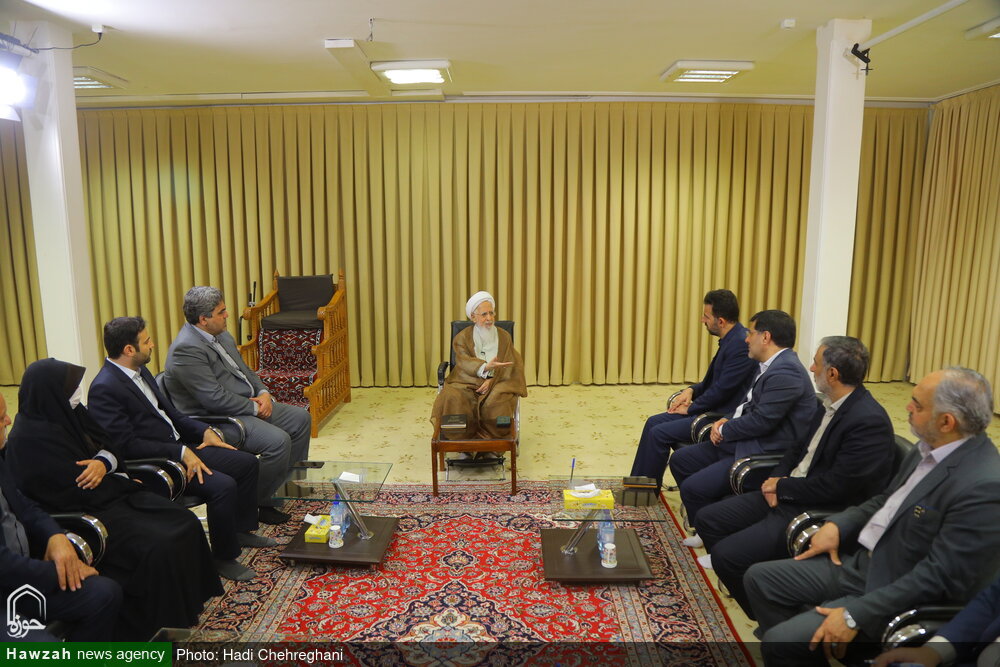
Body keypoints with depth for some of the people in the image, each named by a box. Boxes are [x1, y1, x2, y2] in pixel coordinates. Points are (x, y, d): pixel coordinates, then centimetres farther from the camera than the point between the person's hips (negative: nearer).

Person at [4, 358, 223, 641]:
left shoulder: (66, 413, 4)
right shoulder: (30, 439, -20)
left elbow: (109, 446, 9)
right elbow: (80, 492, -20)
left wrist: (104, 463, -14)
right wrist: (125, 484, -6)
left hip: (107, 494, 8)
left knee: (185, 524, -5)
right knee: (157, 547, -24)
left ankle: (184, 603, 8)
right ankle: (146, 627, -3)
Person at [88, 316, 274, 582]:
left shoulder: (140, 371, 10)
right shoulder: (104, 389, -19)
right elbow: (127, 445, -23)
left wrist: (205, 431, 4)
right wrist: (180, 452, -23)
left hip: (180, 447, 10)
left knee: (247, 462, 6)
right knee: (223, 486, -26)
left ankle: (241, 530, 22)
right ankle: (224, 558, -7)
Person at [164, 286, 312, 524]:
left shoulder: (221, 335, 9)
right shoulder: (186, 350, -22)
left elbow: (244, 370, 18)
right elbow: (215, 398, -26)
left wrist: (263, 393, -1)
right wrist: (255, 408, -17)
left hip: (249, 405, 11)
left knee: (300, 418, 11)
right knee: (278, 440, -27)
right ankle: (259, 504, -5)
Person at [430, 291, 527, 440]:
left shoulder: (504, 337, 11)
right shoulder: (462, 337, 6)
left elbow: (510, 365, 3)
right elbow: (463, 361, -11)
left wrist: (492, 379, -16)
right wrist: (485, 367, -31)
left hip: (496, 383, 1)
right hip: (467, 383, 0)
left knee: (497, 401, -34)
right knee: (453, 399, -33)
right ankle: (464, 441, -17)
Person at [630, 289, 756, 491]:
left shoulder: (741, 344, -22)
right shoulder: (730, 339, 9)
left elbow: (722, 389, -22)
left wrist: (690, 408, -10)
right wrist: (691, 391, 2)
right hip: (712, 409, 10)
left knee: (659, 433, -13)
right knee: (654, 422, 5)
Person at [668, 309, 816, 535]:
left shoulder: (785, 372, -21)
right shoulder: (770, 365, 12)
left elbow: (761, 421, -24)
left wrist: (724, 430, -9)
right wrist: (727, 422, 2)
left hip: (766, 454, -11)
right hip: (745, 441, 11)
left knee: (692, 488, -19)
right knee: (680, 460, 11)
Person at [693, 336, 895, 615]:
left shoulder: (869, 421, -21)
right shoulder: (829, 405, 8)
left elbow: (836, 486, -23)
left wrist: (782, 487, -10)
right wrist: (776, 480, -1)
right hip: (788, 495, 9)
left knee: (726, 554, -18)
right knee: (708, 520, 2)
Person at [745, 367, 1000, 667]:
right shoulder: (931, 446, 2)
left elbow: (940, 578, -25)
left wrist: (856, 615, -24)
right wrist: (837, 524, 1)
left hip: (896, 594, -9)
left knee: (780, 641, -18)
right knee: (759, 579, 6)